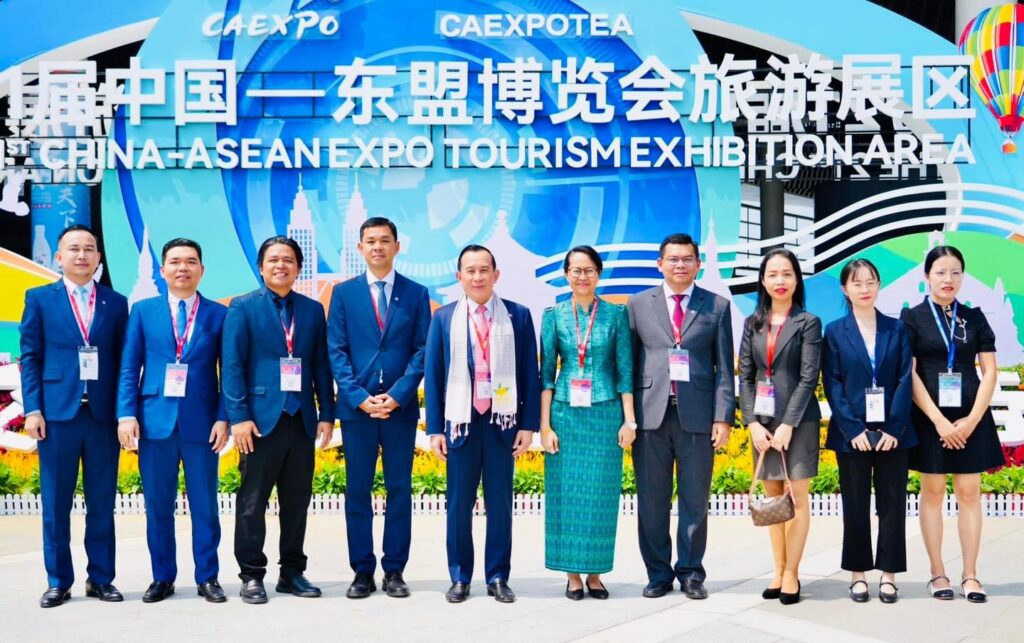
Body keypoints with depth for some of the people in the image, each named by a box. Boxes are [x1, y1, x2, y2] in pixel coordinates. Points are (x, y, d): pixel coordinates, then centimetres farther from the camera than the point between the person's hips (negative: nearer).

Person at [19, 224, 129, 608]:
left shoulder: (116, 303, 10)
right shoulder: (39, 299, 7)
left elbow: (123, 361, 7)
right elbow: (30, 357, 3)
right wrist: (32, 409, -6)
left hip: (103, 414, 1)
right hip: (57, 413, -1)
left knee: (102, 502, 6)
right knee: (56, 503, 5)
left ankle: (101, 578, 15)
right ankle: (58, 581, 15)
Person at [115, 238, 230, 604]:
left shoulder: (219, 314, 6)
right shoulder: (143, 311, 8)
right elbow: (128, 368, 6)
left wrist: (223, 418, -6)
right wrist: (126, 414, -5)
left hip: (202, 422, -1)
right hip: (155, 420, 1)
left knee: (205, 505, 4)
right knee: (158, 505, 6)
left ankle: (207, 578, 14)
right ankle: (162, 578, 18)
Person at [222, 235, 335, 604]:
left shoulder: (313, 310, 12)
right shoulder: (243, 308, 1)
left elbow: (322, 366, 10)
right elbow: (232, 365, -5)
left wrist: (326, 414, 4)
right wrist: (239, 416, -12)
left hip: (302, 420, 4)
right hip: (261, 419, -4)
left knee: (297, 502, 9)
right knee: (252, 502, 3)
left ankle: (292, 572, 20)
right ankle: (251, 575, 13)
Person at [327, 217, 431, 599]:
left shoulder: (416, 294, 5)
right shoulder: (344, 293, 6)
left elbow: (422, 350, 1)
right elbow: (336, 351, 1)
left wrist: (398, 395, -11)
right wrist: (359, 396, -10)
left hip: (401, 407, 0)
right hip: (356, 407, 0)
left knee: (399, 491, 5)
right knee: (358, 492, 5)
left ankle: (394, 571, 14)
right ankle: (362, 571, 14)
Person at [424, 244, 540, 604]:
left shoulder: (518, 316, 3)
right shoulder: (444, 318, 6)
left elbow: (530, 373, 3)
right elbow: (433, 375, 5)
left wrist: (528, 425, -2)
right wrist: (435, 429, 0)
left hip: (503, 422, 0)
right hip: (460, 422, 1)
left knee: (500, 503, 6)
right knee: (459, 503, 6)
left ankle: (498, 577, 18)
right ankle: (459, 578, 18)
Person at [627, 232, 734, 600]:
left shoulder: (717, 307, 7)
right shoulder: (638, 304, 8)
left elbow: (724, 367, 4)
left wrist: (723, 417, -4)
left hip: (697, 415, 0)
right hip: (651, 414, 1)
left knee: (695, 500, 6)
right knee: (652, 501, 6)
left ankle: (691, 573, 19)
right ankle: (658, 574, 19)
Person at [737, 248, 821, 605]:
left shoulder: (808, 323, -1)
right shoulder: (752, 323, 9)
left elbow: (809, 377, -8)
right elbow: (745, 376, 6)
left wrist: (788, 424, -15)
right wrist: (753, 423, -5)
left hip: (797, 420, -4)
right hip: (762, 421, 4)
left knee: (797, 497, 0)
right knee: (773, 499, 8)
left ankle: (792, 574, 6)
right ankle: (779, 571, 15)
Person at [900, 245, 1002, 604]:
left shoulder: (974, 318, 7)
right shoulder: (912, 318, -1)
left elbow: (989, 372, 4)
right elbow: (908, 374, -6)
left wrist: (972, 419, -8)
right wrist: (938, 420, -12)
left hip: (970, 418, 2)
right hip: (929, 418, -2)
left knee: (969, 494, 3)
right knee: (932, 493, 4)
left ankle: (970, 575, 10)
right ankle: (937, 573, 12)